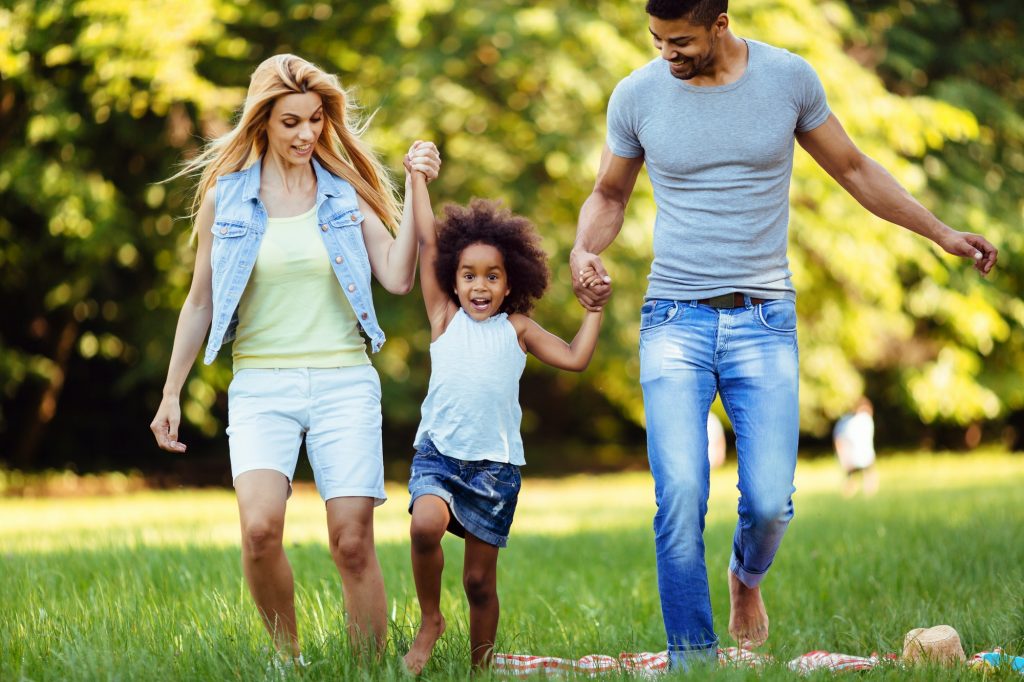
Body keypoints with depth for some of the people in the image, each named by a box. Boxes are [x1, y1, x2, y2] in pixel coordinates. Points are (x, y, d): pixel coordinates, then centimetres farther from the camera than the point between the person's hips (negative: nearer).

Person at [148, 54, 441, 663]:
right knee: (261, 527, -22)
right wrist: (171, 393, 12)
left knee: (353, 543, -6)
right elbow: (201, 302, 13)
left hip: (344, 383, 1)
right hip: (262, 385, -1)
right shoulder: (226, 197, 6)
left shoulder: (345, 191, 7)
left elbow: (398, 277, -2)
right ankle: (287, 657, -1)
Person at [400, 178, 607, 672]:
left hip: (495, 464, 1)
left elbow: (575, 358, 8)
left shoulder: (516, 329, 12)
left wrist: (594, 307, 7)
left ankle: (480, 667, 17)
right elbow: (428, 242, 9)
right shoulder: (444, 317, 10)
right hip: (438, 453, -1)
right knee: (426, 524, -30)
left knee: (480, 579, 3)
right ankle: (429, 621, -8)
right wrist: (418, 176, 10)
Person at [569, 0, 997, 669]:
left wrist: (941, 231, 7)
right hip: (675, 319, 0)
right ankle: (692, 662, -4)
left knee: (769, 503, -8)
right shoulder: (636, 96, 1)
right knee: (681, 499, -14)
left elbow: (853, 169, 12)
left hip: (764, 321, 0)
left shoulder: (789, 78, -1)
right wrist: (584, 251, -5)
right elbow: (609, 195, 16)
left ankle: (747, 575, 28)